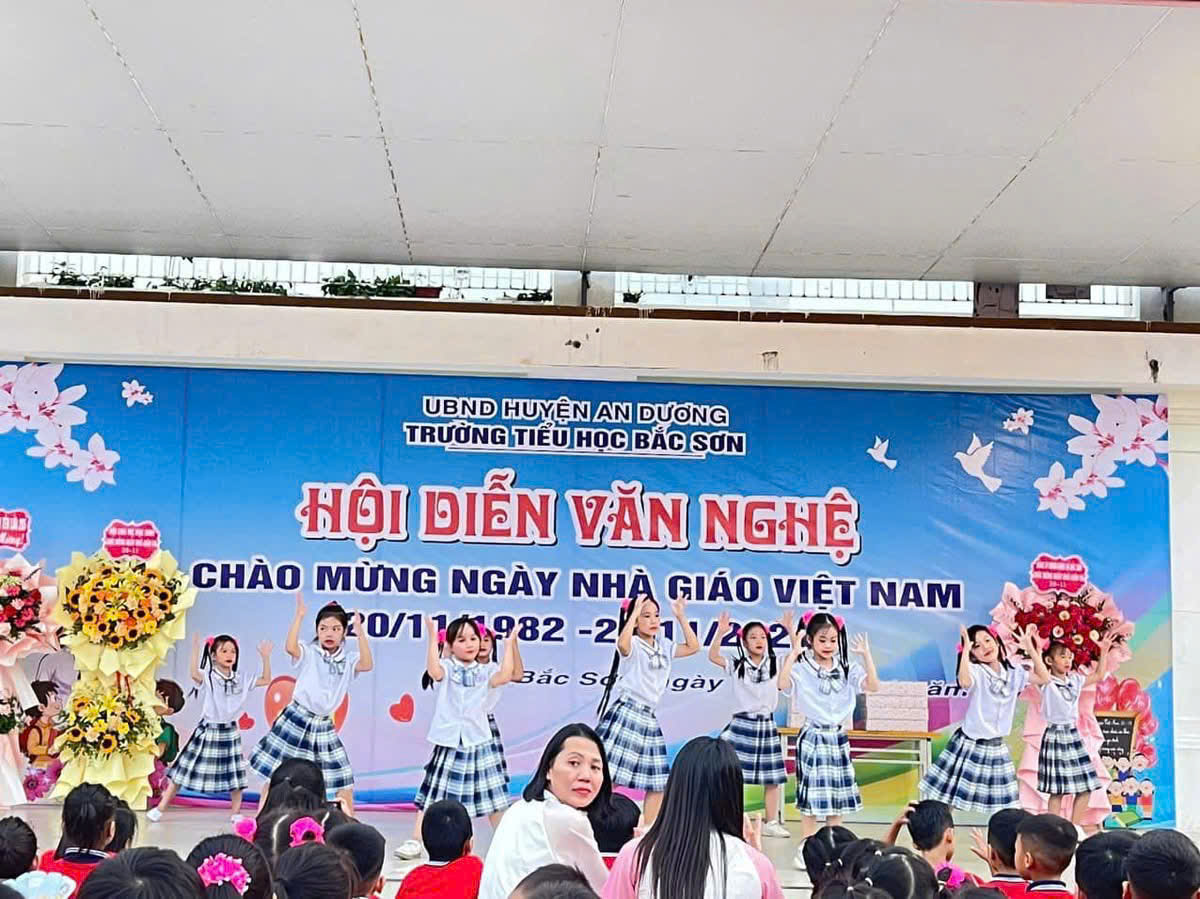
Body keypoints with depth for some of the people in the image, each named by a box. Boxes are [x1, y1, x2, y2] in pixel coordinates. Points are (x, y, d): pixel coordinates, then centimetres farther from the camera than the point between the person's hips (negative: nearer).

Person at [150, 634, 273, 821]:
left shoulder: (240, 680, 4)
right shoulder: (208, 678, -10)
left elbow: (265, 680, 6)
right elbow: (194, 674, -31)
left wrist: (265, 658, -4)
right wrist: (196, 649, -37)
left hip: (230, 732, 4)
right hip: (208, 730, -3)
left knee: (235, 776, 6)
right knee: (185, 769, -1)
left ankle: (236, 813, 18)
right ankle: (160, 808, 6)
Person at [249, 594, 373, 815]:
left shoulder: (349, 660, 2)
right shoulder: (308, 654, -5)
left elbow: (367, 665, -19)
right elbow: (290, 647, -27)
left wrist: (361, 633, -24)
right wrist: (299, 616, -30)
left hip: (324, 726, 3)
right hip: (296, 721, -3)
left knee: (344, 782, 4)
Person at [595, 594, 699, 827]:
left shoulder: (664, 647, 16)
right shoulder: (633, 645, -6)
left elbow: (693, 647, 19)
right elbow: (622, 644, -30)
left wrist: (681, 617, 13)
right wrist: (634, 612, -24)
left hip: (649, 719, 8)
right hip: (625, 714, -8)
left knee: (657, 784, 9)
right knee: (609, 777, -14)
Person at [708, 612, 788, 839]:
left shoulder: (775, 666, 5)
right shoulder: (737, 666, -2)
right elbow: (713, 656, -13)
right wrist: (720, 633, -24)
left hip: (766, 725, 3)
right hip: (741, 725, -3)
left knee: (772, 778, 6)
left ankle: (771, 823, 16)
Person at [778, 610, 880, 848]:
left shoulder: (846, 669, 2)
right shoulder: (802, 668, -11)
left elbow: (873, 686, -10)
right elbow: (783, 684, -30)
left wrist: (866, 654, -16)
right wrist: (794, 652, -32)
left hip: (838, 738, 4)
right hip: (812, 738, -4)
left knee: (837, 795, 9)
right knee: (812, 796, 2)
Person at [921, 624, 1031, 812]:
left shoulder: (1013, 672, 4)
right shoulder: (975, 671, -15)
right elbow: (965, 682, -37)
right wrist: (966, 649, -34)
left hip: (997, 747, 5)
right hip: (970, 745, -5)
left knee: (1001, 809, 9)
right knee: (943, 804, -1)